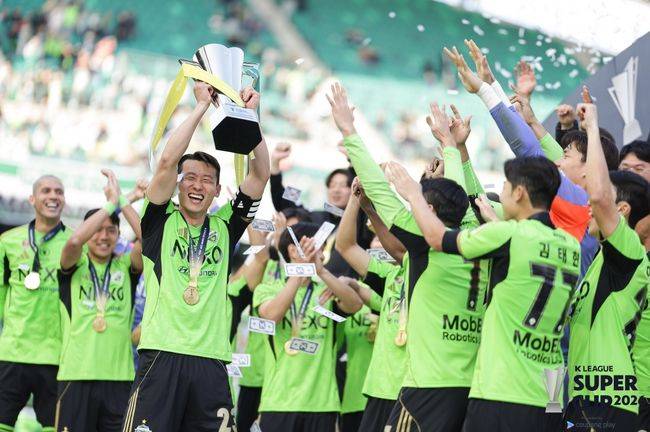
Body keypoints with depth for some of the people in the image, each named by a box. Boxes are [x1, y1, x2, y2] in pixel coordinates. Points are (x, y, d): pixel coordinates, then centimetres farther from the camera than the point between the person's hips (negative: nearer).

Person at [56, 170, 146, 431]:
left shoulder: (125, 267, 11)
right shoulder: (75, 266, 6)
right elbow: (74, 241, -16)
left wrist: (124, 202, -8)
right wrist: (112, 203, -13)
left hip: (119, 376, 2)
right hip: (76, 374, -2)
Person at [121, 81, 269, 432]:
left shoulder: (225, 227, 15)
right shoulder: (161, 221, 7)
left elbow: (260, 174, 9)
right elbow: (167, 162, -6)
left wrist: (249, 114, 3)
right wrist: (201, 106, -3)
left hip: (210, 361, 3)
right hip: (162, 355, -3)